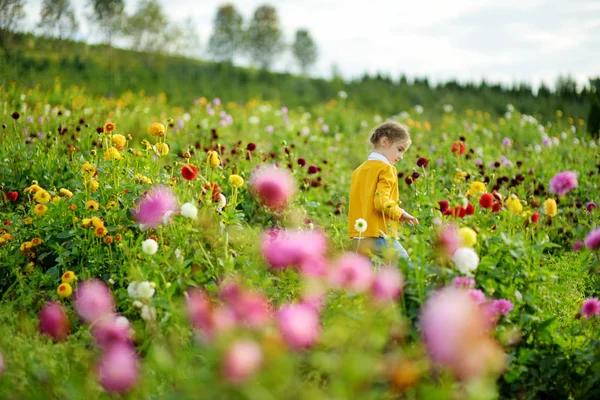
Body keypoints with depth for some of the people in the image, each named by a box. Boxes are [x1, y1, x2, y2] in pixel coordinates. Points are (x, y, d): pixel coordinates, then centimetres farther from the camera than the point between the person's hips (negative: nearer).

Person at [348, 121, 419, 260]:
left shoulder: (358, 170, 16)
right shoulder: (386, 169, -8)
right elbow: (382, 202, -19)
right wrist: (400, 213, -4)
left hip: (359, 239, 8)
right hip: (380, 237, -8)